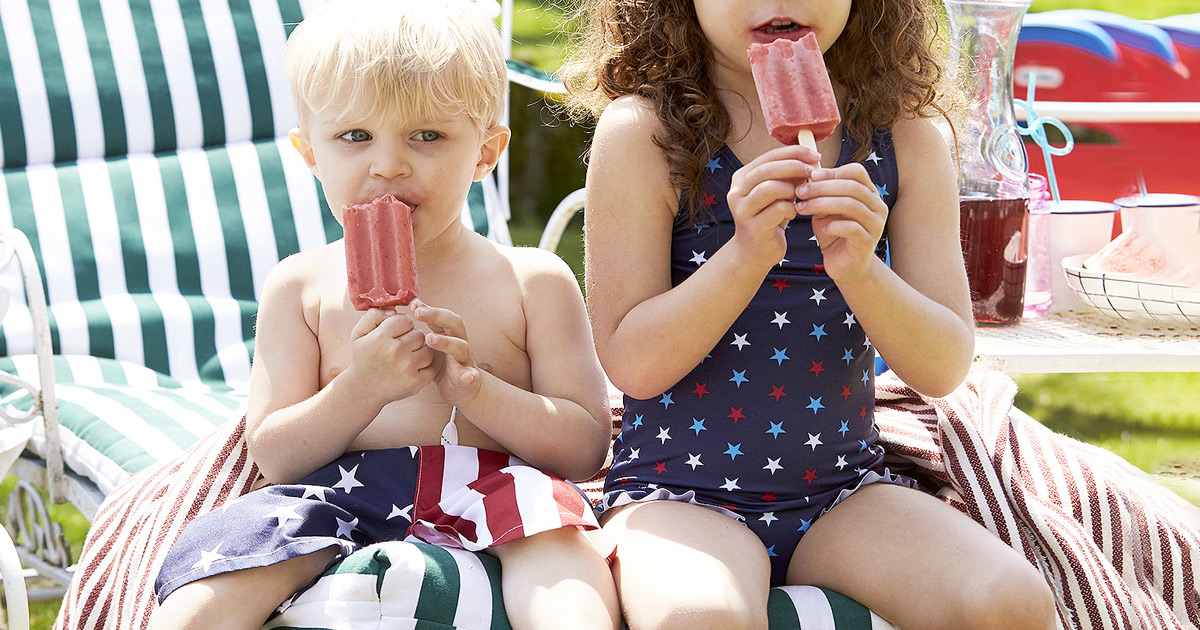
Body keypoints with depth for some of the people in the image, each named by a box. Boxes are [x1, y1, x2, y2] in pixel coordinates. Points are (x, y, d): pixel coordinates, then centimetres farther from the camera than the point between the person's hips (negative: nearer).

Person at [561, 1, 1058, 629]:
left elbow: (944, 369, -2)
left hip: (844, 491, 4)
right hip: (680, 488, -3)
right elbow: (631, 364, -10)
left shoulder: (903, 137, 1)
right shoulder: (642, 132, -7)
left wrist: (860, 271, -22)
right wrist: (747, 253, -24)